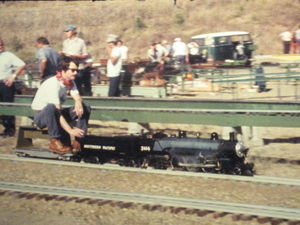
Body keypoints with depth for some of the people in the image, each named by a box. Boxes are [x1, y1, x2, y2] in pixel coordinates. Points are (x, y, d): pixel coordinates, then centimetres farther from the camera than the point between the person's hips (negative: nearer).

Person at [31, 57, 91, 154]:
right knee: (51, 107, -42)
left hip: (57, 114, 8)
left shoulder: (70, 82, 0)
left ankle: (77, 141, -14)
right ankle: (55, 142, -28)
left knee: (85, 108, -7)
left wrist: (78, 103, -36)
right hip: (40, 116, -8)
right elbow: (57, 110, -33)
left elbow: (77, 97, -9)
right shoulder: (52, 84, -27)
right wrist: (70, 130, -38)